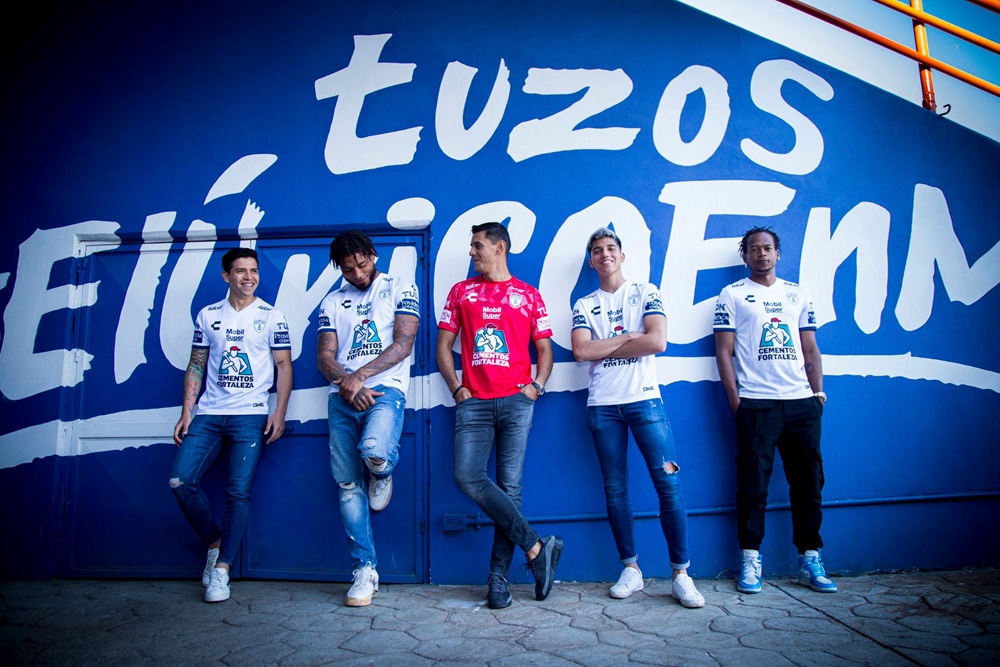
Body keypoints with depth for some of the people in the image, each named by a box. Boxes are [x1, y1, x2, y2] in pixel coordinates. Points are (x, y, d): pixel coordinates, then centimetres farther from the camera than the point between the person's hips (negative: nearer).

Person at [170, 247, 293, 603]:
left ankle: (222, 568, 7)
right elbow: (196, 365, 14)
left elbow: (283, 365, 2)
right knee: (180, 481, -6)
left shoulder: (271, 316, 4)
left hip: (250, 415, -3)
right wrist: (186, 411, 5)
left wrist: (280, 412, -7)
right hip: (208, 414, 3)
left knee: (238, 491, -5)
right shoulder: (207, 316, 12)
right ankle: (214, 541, 17)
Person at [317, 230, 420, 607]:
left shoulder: (400, 289, 9)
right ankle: (365, 569, 12)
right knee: (348, 485, 1)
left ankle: (383, 473, 6)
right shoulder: (332, 302, 19)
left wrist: (360, 375, -12)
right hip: (342, 397, 4)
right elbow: (324, 357, 10)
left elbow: (403, 343, -2)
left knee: (375, 452, -32)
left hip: (385, 389, -4)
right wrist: (347, 384, -11)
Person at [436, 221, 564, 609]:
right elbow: (443, 345, 14)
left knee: (510, 486, -3)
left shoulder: (529, 295, 12)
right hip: (474, 401, 2)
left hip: (515, 401, -1)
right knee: (467, 477, -15)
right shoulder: (461, 292, 15)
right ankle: (536, 547, -5)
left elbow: (544, 349, 14)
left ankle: (498, 577, 8)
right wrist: (455, 388, 2)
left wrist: (537, 385, -3)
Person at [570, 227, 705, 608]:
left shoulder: (645, 292, 8)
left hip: (645, 399, -2)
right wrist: (627, 337, -5)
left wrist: (604, 347, -5)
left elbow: (657, 342, -8)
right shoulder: (584, 305, 12)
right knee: (615, 488, 5)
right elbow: (580, 351, -4)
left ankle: (681, 573, 3)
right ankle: (631, 568, 17)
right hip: (603, 405, 2)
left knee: (668, 482, -7)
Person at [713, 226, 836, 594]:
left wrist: (818, 391, 5)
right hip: (755, 403, -3)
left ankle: (810, 560, 19)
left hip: (801, 402, 4)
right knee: (753, 483, -1)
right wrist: (734, 399, -8)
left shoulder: (798, 294, 17)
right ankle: (751, 560, 10)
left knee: (809, 482, 7)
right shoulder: (732, 295, 6)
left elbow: (810, 349, 16)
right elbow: (723, 351, 0)